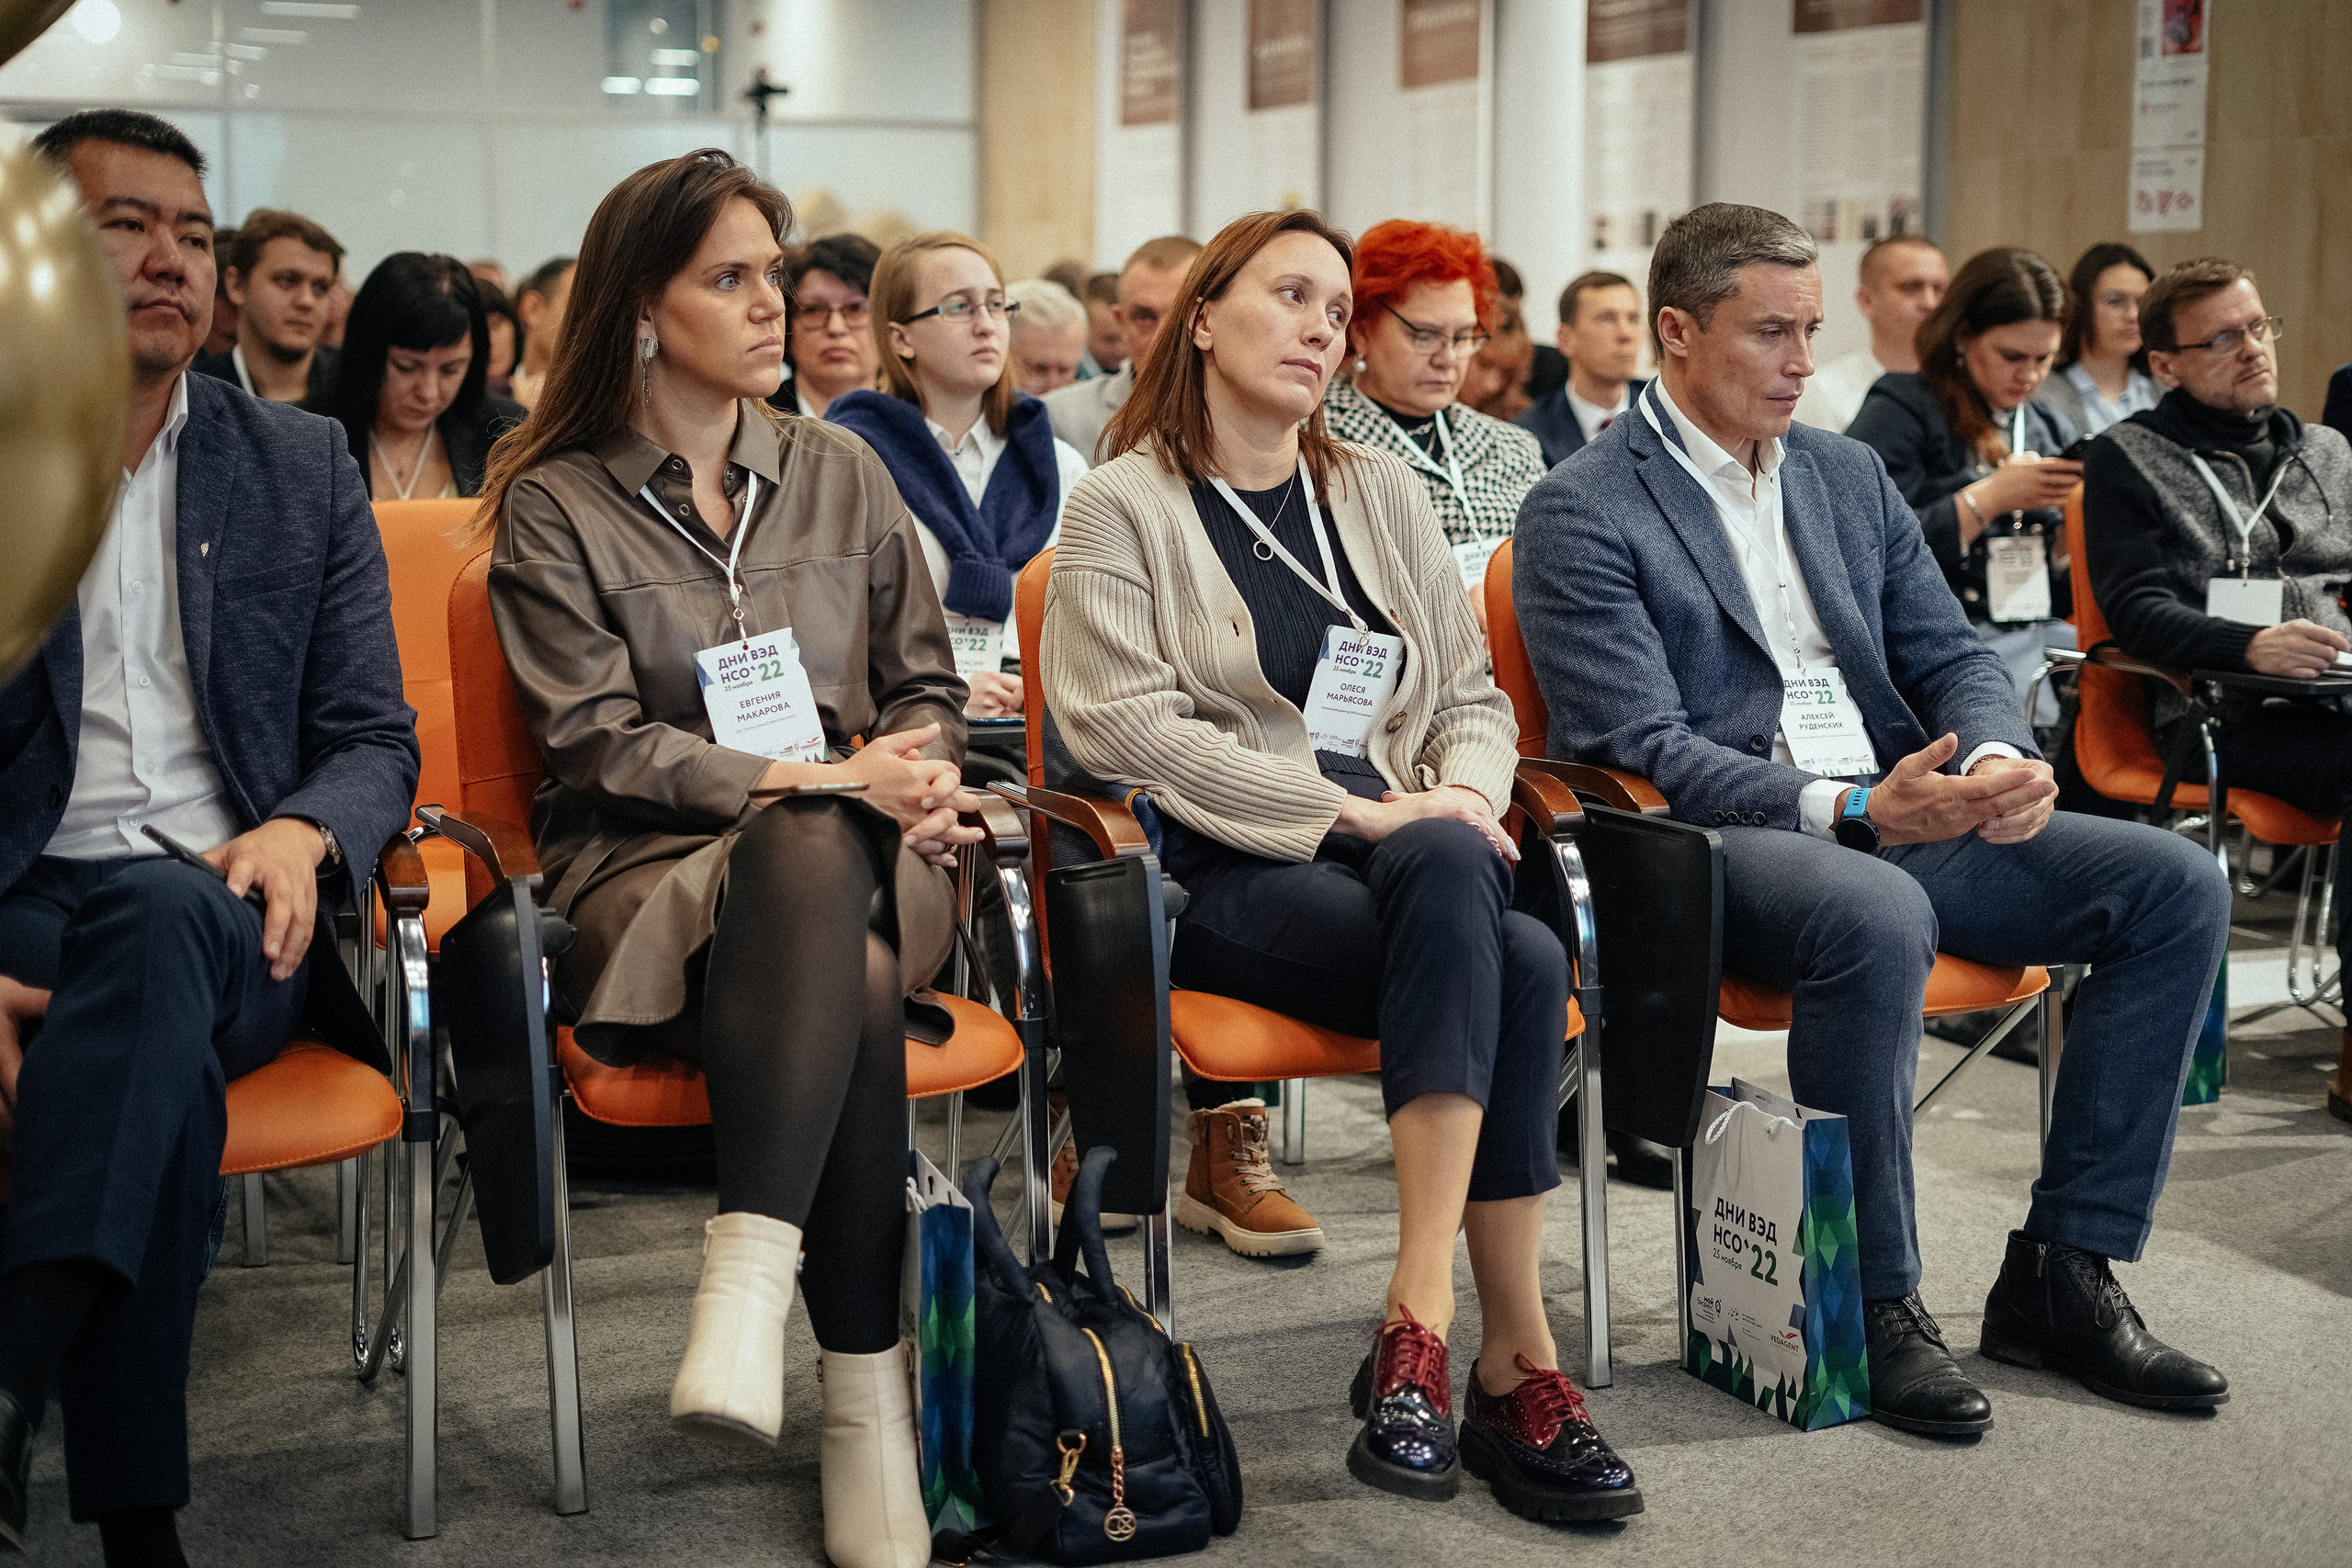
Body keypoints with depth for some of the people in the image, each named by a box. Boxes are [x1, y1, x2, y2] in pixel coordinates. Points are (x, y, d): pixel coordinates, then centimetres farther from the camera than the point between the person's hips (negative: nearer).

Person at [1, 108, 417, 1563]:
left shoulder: (303, 465, 15)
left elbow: (377, 736, 13)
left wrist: (303, 834, -13)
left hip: (226, 909, 1)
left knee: (165, 916, -36)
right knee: (165, 1068, -35)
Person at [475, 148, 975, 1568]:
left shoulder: (841, 474, 18)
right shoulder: (555, 505, 7)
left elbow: (928, 687, 21)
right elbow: (603, 742, -3)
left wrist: (920, 774, -4)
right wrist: (816, 779, -14)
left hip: (850, 853, 3)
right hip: (654, 870, -3)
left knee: (809, 856, -38)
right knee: (850, 992, -38)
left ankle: (749, 1277, -43)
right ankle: (869, 1396, -34)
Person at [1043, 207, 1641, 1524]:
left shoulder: (1385, 493, 21)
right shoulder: (1126, 507, 4)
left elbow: (1474, 695, 19)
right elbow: (1127, 726, -9)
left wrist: (1462, 796, -5)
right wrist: (1355, 813, -16)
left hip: (1411, 865, 5)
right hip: (1224, 877, -4)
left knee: (1449, 868, -34)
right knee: (1514, 962, -32)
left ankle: (1423, 1321, -32)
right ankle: (1517, 1359, -29)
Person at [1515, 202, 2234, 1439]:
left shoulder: (1847, 475, 18)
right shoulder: (1581, 515, -4)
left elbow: (1949, 655, 16)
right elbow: (1641, 749, -13)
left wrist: (1998, 756, -9)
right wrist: (1848, 809, -24)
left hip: (1902, 818, 7)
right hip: (1718, 840, -7)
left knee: (2177, 884, -10)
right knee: (1876, 919, -39)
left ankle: (2062, 1271, -5)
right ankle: (1873, 1300, -19)